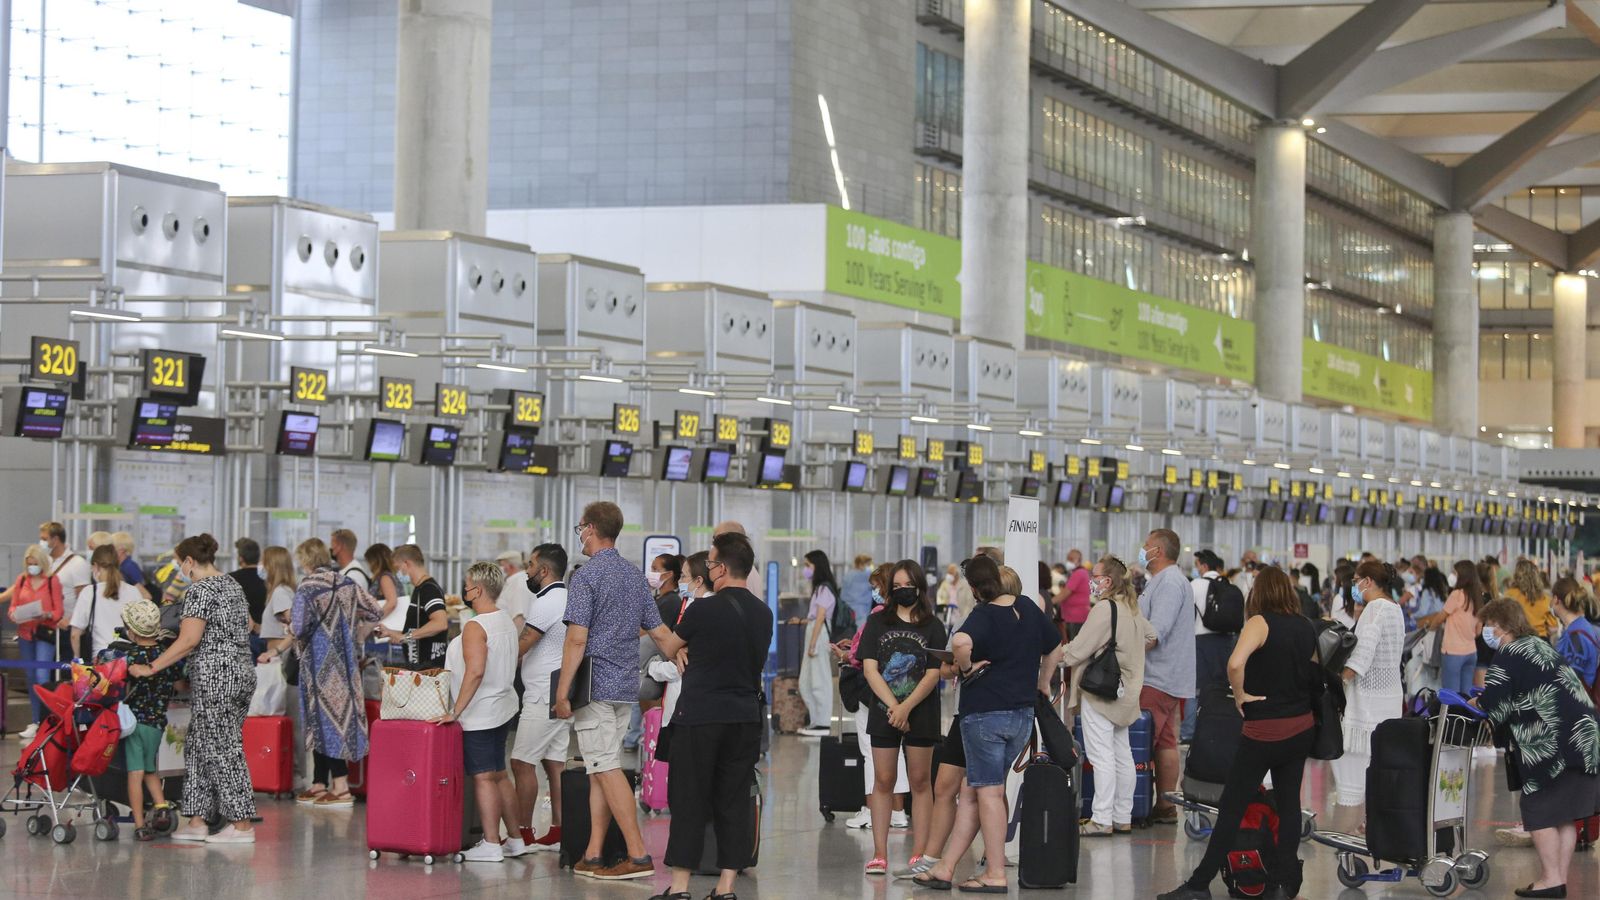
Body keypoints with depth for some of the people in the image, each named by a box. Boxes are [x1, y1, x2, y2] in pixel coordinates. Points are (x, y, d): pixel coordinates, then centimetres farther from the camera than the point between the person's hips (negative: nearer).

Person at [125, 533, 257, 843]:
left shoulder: (200, 590, -13)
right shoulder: (233, 585, 15)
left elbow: (189, 641, -19)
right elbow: (247, 628, 21)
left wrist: (151, 668, -15)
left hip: (215, 678, -9)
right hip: (243, 672, 9)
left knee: (222, 749, -3)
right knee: (199, 748, 13)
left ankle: (242, 825, -1)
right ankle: (197, 822, 13)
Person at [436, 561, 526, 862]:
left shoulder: (475, 627, -17)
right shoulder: (507, 620, 11)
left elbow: (475, 671, -28)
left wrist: (456, 711, -24)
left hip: (480, 713, -9)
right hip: (503, 708, 9)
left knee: (483, 777, -5)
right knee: (498, 775, 15)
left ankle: (491, 845, -5)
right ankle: (515, 840, 19)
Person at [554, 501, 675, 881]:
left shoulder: (585, 577, -10)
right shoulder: (636, 575, 13)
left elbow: (577, 639, -17)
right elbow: (660, 632, 13)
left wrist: (562, 692, -15)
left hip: (596, 685, -8)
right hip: (626, 685, 8)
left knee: (607, 769, -7)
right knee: (600, 770, 12)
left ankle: (638, 855, -12)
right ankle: (593, 856, 12)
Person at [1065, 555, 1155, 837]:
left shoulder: (1104, 609, -18)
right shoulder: (1131, 608, 10)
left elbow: (1079, 648, -17)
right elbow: (1151, 635, 27)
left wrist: (1061, 658, 1)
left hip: (1099, 690, -9)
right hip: (1124, 692, 9)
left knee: (1101, 755, -8)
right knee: (1122, 754, 12)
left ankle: (1102, 820, -8)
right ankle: (1123, 818, 18)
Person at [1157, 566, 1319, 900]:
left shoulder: (1260, 623, -13)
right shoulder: (1306, 627, 7)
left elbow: (1235, 663, -29)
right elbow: (1315, 675, 18)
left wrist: (1240, 695, -15)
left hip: (1264, 731, -6)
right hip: (1301, 727, 6)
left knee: (1231, 808, -1)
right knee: (1289, 805, 10)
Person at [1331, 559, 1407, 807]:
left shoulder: (1375, 608, -13)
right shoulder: (1395, 608, 16)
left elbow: (1363, 654, -21)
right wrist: (1359, 612, 13)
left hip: (1368, 697, -10)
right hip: (1390, 693, 10)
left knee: (1351, 756, -9)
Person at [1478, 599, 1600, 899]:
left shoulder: (1508, 656, -9)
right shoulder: (1541, 646, 19)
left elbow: (1491, 706, -13)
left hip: (1551, 744, -9)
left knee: (1538, 811, 0)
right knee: (1565, 814, 12)